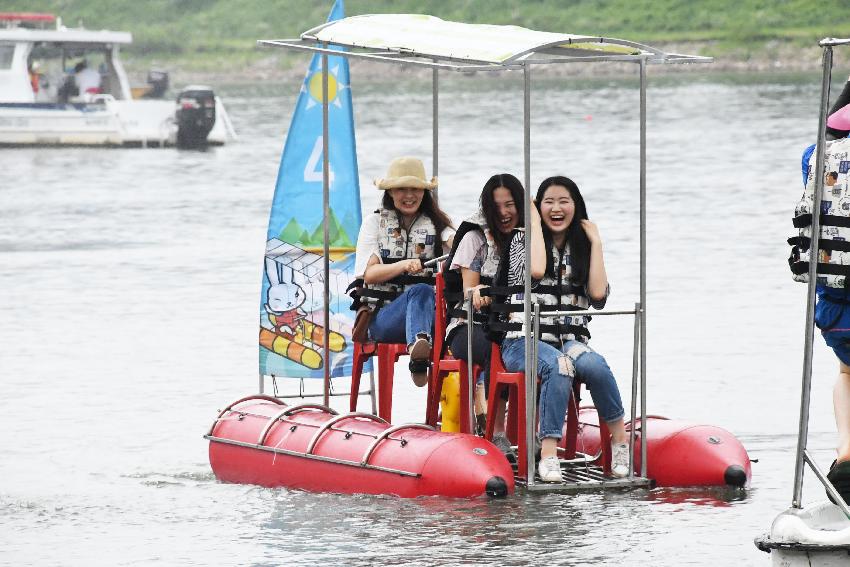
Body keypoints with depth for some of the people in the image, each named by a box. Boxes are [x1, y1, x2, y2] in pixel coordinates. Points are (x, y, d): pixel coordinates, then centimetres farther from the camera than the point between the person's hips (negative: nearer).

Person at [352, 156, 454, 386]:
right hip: (381, 318, -1)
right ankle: (420, 344, -67)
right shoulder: (375, 222, 13)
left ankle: (419, 356, -65)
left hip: (427, 313, 1)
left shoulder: (435, 224, 17)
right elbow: (369, 273, 1)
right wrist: (403, 265, -19)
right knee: (420, 291, -35)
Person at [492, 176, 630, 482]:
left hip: (570, 340, 3)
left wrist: (596, 242, 4)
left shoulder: (581, 248, 17)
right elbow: (535, 270, -16)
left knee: (593, 364, -34)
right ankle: (548, 453, -41)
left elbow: (598, 295, 1)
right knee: (558, 366, -38)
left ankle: (620, 437, -21)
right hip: (525, 340, -3)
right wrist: (535, 223, -4)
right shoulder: (522, 239, 8)